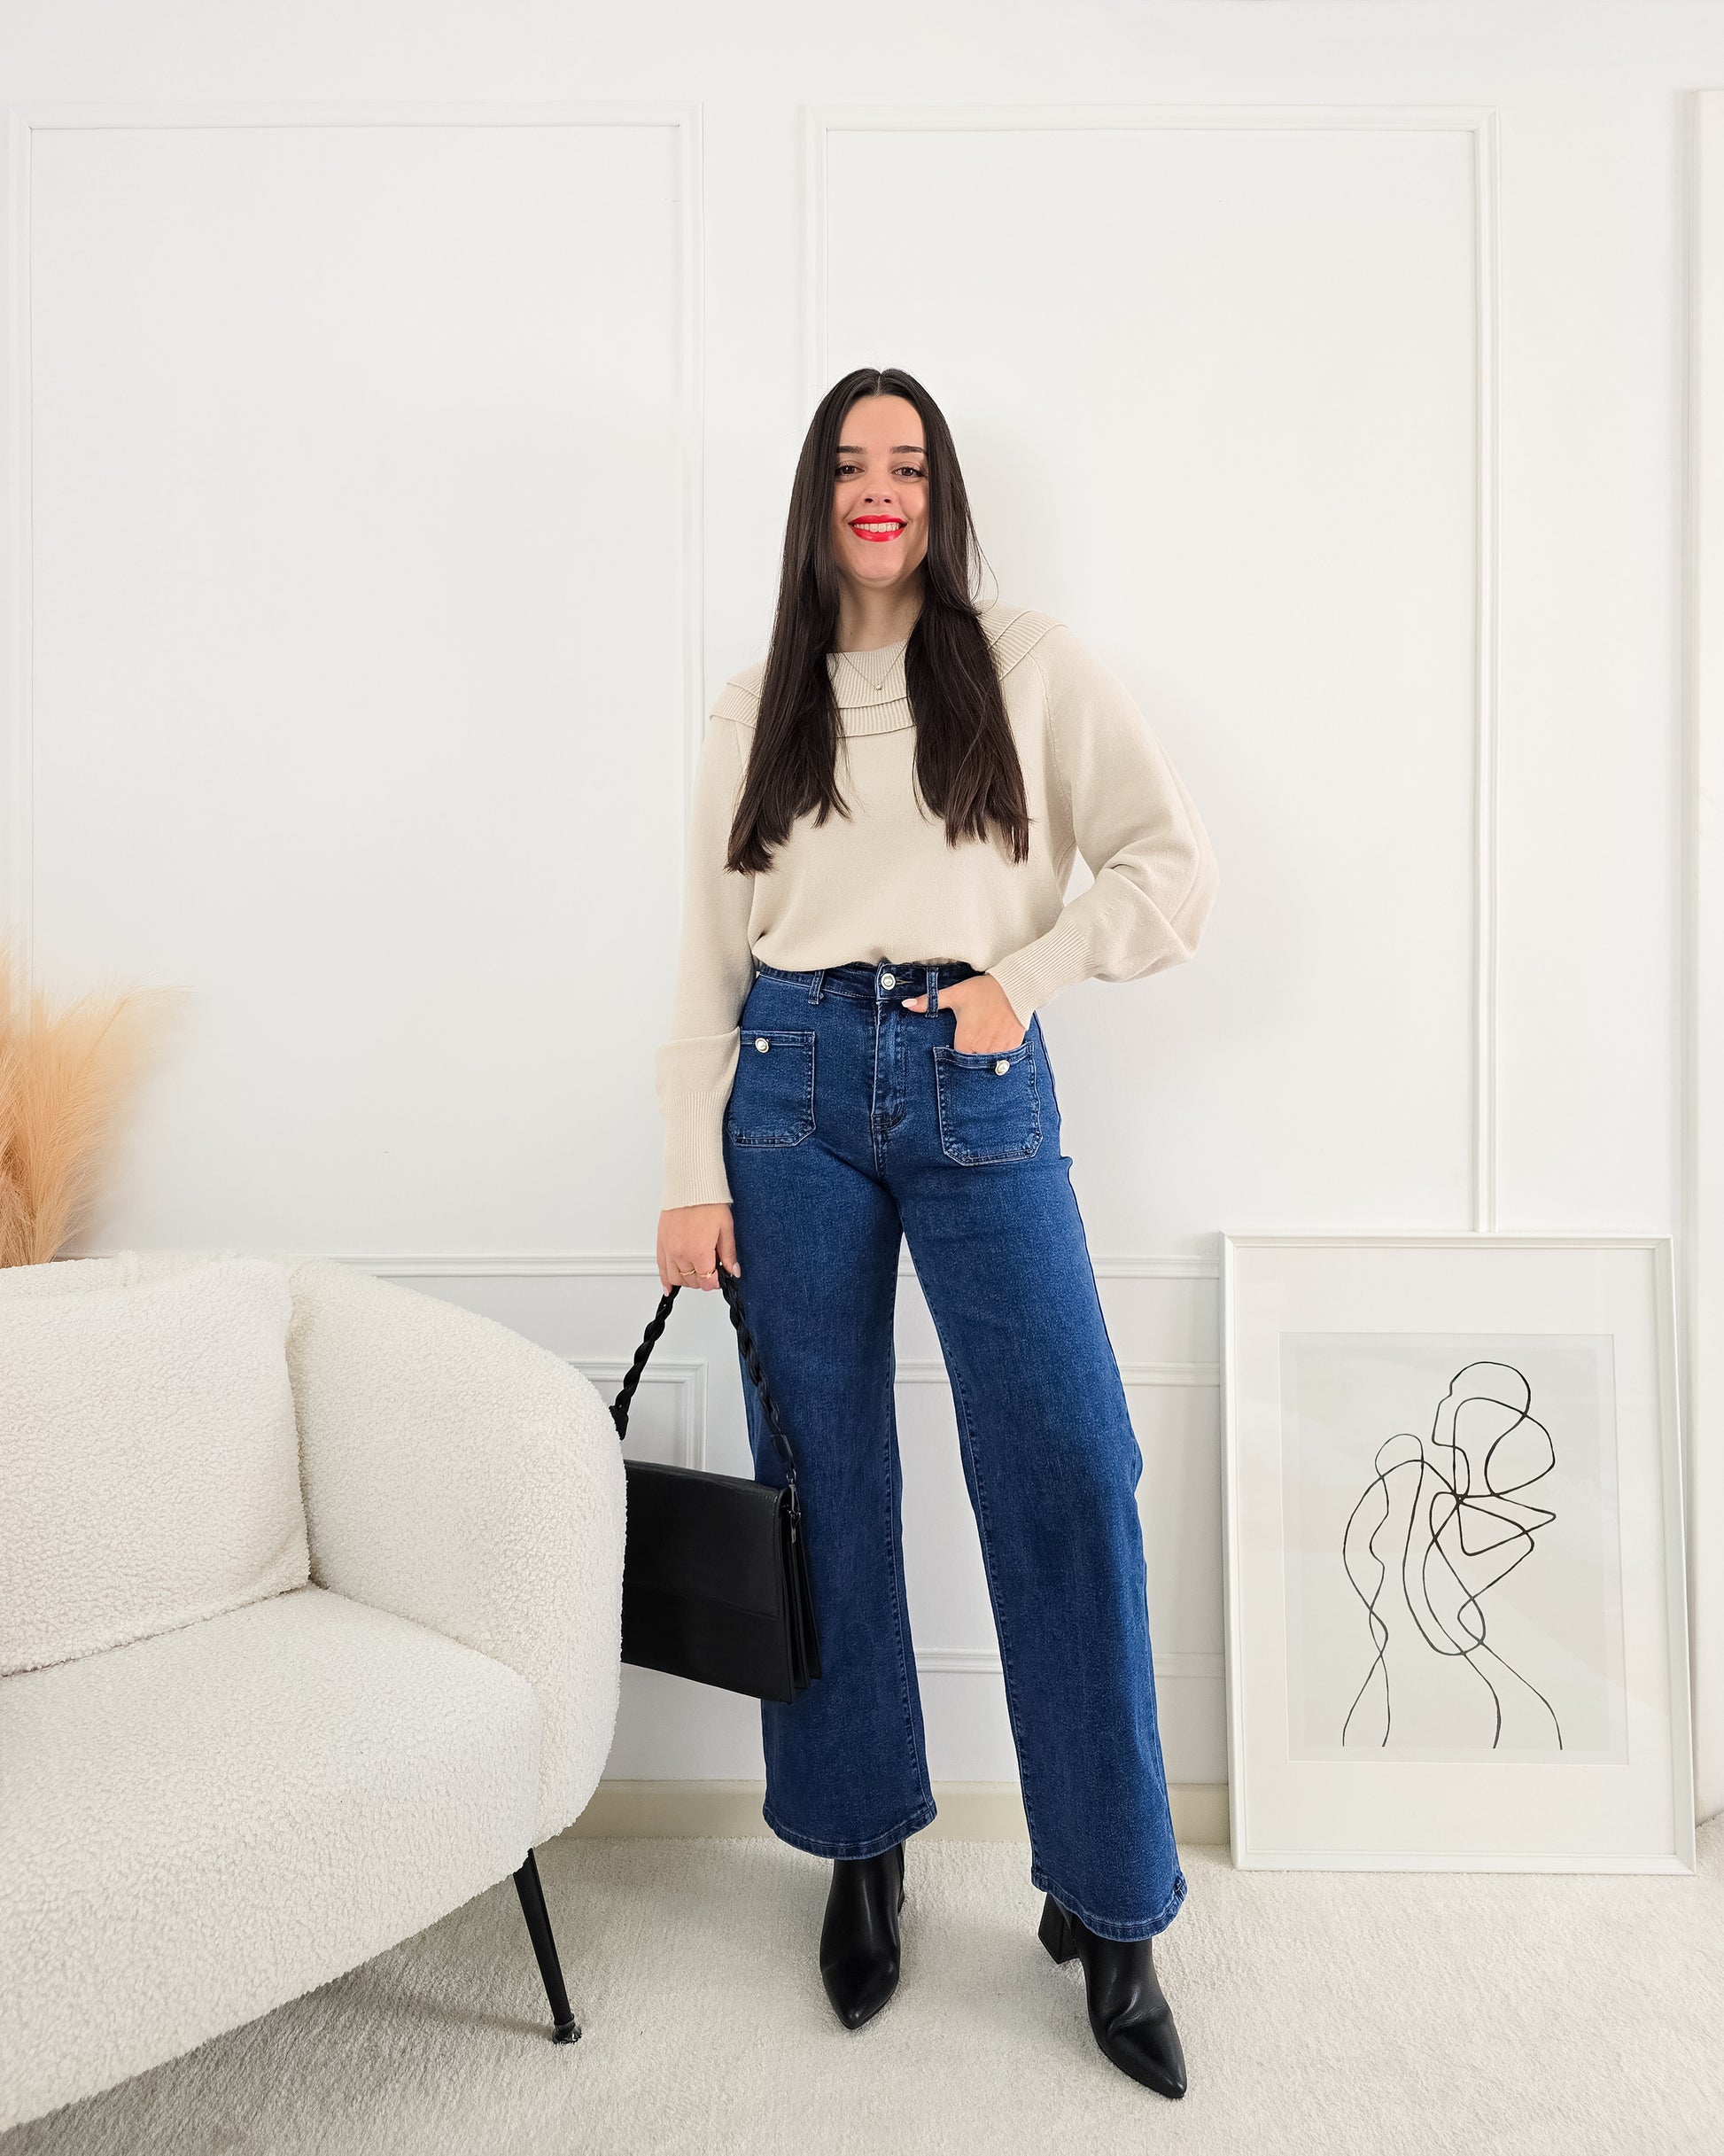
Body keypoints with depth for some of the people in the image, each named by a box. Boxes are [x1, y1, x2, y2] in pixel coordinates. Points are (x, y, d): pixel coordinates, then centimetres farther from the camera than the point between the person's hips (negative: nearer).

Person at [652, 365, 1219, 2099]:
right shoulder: (755, 707, 14)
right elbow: (708, 953, 9)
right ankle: (861, 1849, 25)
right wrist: (693, 1174, 2)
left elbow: (1174, 868, 5)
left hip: (981, 1091, -1)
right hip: (793, 1085, 2)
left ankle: (1107, 1904, 12)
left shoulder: (1031, 667, 9)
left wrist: (1022, 978, -7)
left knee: (1070, 1478, -6)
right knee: (823, 1482, 5)